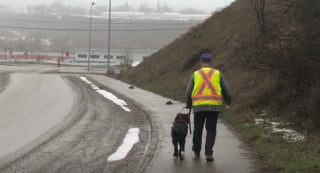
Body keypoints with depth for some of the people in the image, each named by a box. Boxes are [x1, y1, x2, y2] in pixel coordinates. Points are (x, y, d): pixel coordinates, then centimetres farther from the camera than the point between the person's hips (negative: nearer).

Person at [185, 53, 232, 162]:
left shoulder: (195, 75, 6)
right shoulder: (217, 74, 7)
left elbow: (188, 92, 3)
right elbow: (225, 90, 9)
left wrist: (188, 105, 18)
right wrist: (228, 101, 28)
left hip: (198, 106, 0)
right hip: (214, 106, 0)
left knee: (198, 129, 16)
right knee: (211, 130, 4)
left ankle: (196, 151, 30)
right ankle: (208, 153, -8)